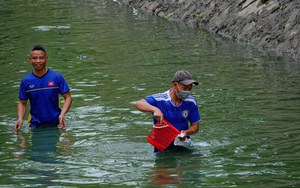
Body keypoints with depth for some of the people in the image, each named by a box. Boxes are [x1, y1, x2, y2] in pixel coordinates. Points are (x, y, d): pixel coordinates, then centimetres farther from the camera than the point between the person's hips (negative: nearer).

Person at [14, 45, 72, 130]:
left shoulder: (57, 77, -4)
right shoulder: (25, 81, 1)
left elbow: (68, 97, -1)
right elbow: (22, 103, 8)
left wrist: (62, 115, -17)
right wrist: (20, 118, -11)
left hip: (55, 123, -1)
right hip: (35, 125, 1)